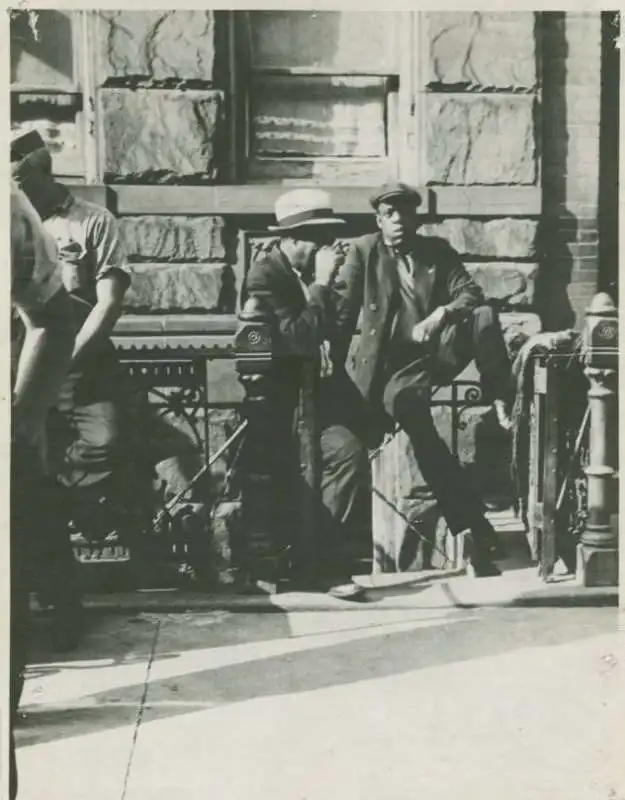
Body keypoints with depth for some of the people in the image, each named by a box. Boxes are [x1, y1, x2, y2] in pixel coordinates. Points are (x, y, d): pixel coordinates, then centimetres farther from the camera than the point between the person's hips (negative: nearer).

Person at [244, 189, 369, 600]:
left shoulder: (307, 273, 11)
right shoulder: (265, 275, -12)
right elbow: (299, 338, -23)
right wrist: (321, 285, -20)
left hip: (315, 385, 7)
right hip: (283, 395, -6)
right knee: (348, 452, -22)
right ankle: (326, 565, -8)